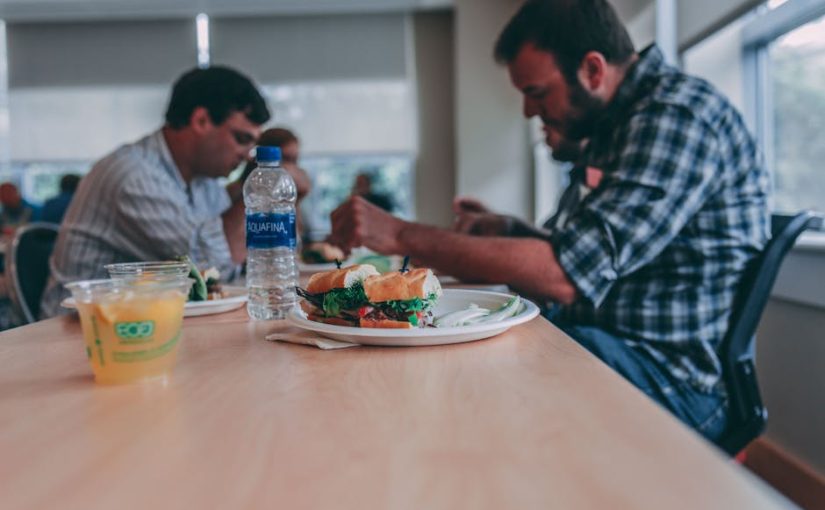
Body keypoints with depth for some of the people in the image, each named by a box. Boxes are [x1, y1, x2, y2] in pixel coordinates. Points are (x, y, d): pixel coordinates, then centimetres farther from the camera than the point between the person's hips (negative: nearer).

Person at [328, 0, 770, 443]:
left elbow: (565, 275, -27)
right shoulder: (615, 125, 13)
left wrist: (401, 236, -24)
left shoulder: (679, 114, -18)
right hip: (606, 341, 9)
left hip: (672, 381, -9)